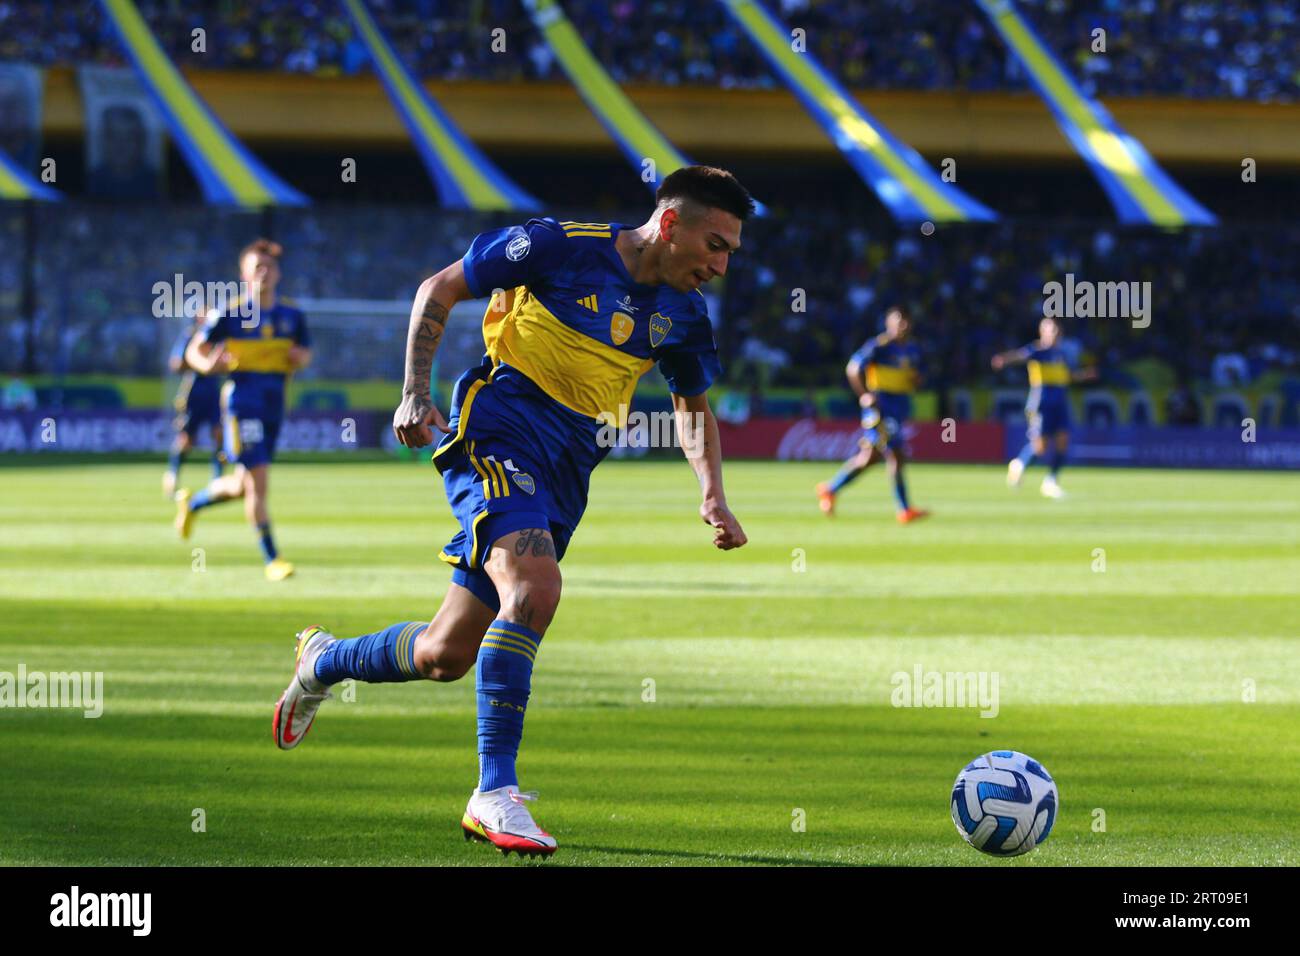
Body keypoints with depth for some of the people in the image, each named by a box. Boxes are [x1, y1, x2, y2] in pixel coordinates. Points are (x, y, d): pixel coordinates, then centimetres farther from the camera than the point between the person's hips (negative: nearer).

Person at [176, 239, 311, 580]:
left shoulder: (292, 317, 6)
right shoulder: (229, 314, -6)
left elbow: (305, 352, 19)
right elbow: (195, 351, -1)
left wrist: (301, 358, -6)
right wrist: (209, 365, -24)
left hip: (274, 402, 6)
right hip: (242, 397, -6)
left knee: (242, 485, 14)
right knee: (258, 482, -11)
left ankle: (192, 502, 43)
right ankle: (271, 559, -6)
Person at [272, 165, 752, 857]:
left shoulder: (683, 313, 7)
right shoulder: (561, 246, -10)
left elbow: (694, 409, 24)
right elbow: (439, 289, 0)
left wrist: (712, 496, 8)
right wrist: (415, 394, -7)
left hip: (565, 473, 7)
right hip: (496, 436, -7)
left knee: (446, 655, 7)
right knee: (535, 589, -30)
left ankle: (324, 661, 37)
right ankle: (494, 794, -29)